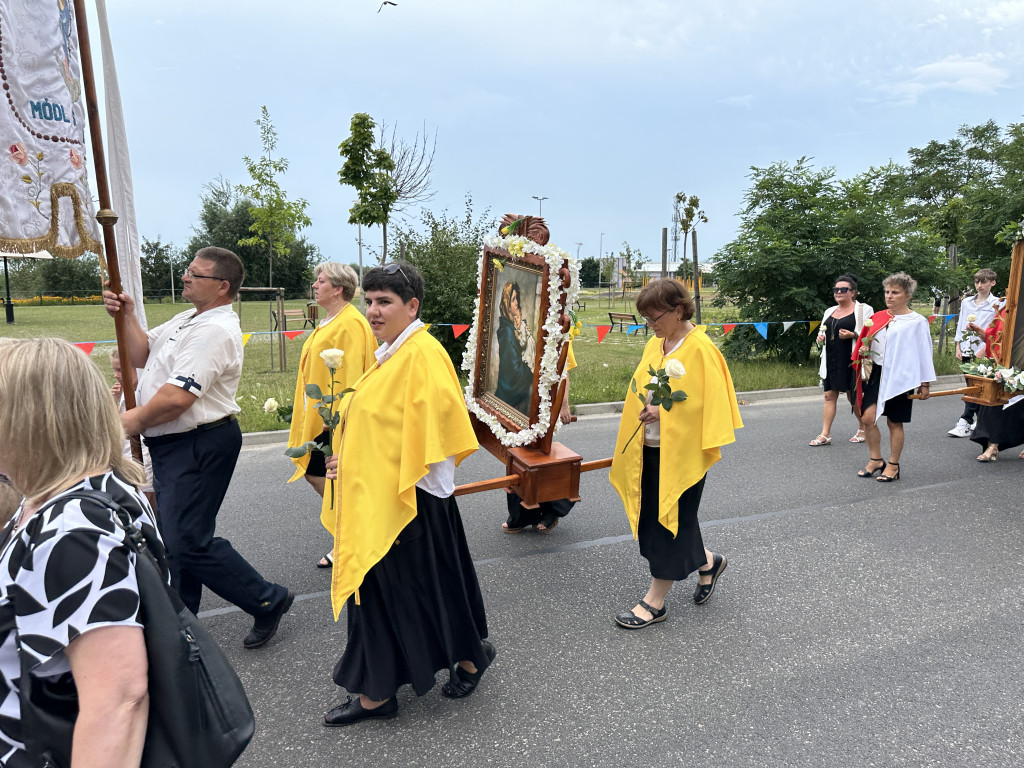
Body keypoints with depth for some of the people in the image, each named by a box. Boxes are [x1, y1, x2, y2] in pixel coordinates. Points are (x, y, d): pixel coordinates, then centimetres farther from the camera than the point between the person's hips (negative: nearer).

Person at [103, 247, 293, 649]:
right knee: (173, 537, 19)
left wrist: (135, 420, -9)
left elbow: (177, 397, -26)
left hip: (199, 446, -11)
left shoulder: (216, 331, -21)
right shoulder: (186, 320, 15)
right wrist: (127, 317, 2)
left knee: (188, 541, -9)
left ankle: (268, 601, 7)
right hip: (171, 445, 11)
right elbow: (143, 355, 16)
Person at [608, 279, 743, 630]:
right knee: (652, 517, 14)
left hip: (681, 451, -8)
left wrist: (666, 411, -23)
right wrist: (646, 408, 1)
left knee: (669, 521, 4)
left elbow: (710, 402, -17)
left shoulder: (701, 349, -14)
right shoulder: (654, 345, 8)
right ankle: (708, 562, 38)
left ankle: (654, 601, 17)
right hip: (650, 449, 8)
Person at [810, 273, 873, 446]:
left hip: (851, 360, -5)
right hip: (831, 359, 6)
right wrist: (821, 337, 5)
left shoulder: (863, 310, -3)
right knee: (829, 395, 3)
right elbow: (823, 331, 28)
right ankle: (825, 435, 5)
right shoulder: (829, 311, 15)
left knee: (854, 396, 5)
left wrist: (852, 335, -21)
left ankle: (863, 430, 24)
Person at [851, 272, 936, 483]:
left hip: (900, 376, -4)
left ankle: (893, 465, 17)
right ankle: (875, 460, 14)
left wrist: (925, 383, -3)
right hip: (876, 373, 4)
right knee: (868, 417, -5)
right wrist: (863, 351, -5)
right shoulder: (877, 318, 10)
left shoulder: (917, 321, -1)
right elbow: (866, 342, 19)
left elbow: (924, 352, -1)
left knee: (895, 422, 3)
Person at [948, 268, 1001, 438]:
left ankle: (965, 423, -12)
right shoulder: (966, 302, 14)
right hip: (967, 350, 5)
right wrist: (958, 347, 8)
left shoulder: (996, 304, -1)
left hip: (983, 352, -5)